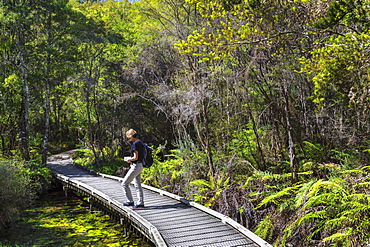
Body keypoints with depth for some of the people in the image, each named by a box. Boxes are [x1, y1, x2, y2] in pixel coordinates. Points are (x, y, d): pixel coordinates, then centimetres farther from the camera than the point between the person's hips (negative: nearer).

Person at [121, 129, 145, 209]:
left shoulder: (135, 144, -18)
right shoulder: (140, 143, 11)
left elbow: (135, 157, -22)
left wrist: (129, 159, -4)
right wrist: (131, 159, 14)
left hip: (135, 166, -10)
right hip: (140, 166, 10)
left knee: (124, 183, -1)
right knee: (138, 185, 13)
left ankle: (130, 201, 4)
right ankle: (140, 203, 15)